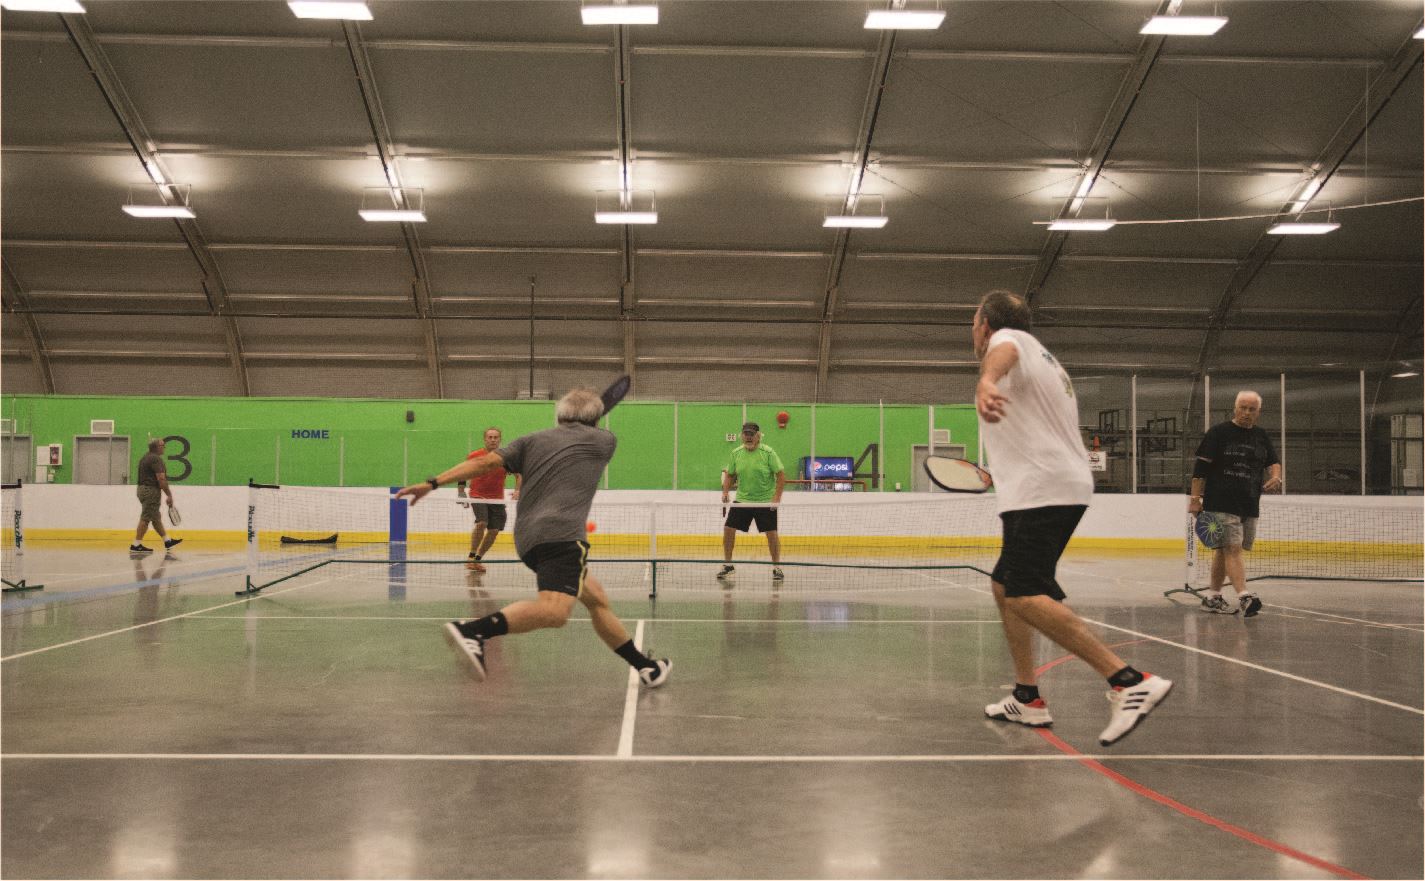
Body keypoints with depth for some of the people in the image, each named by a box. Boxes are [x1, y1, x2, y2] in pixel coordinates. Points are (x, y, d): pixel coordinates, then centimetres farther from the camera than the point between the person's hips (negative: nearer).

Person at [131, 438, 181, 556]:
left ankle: (167, 541, 23)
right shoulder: (156, 459, -15)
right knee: (146, 518, -7)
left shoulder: (145, 457, 16)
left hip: (143, 488, 11)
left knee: (156, 517, 15)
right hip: (151, 490, -11)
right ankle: (136, 545, -7)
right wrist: (169, 495, -17)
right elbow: (161, 479, -21)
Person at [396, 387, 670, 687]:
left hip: (528, 537, 7)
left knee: (597, 599, 19)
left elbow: (485, 462, 6)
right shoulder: (605, 440, 14)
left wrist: (433, 482, 4)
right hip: (561, 534, -7)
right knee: (554, 611, -27)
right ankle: (472, 630, -46)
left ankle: (644, 666, 27)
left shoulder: (532, 441, 19)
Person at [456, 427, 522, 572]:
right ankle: (471, 557, -14)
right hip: (477, 496, -3)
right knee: (482, 523, -24)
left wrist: (517, 490, -11)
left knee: (494, 530, 1)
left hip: (497, 499, 3)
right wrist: (461, 492, 1)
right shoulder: (474, 456, -5)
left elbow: (518, 475, 5)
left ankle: (478, 559, 17)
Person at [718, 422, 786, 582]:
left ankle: (777, 567, 12)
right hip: (742, 500, 4)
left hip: (766, 501, -3)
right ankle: (727, 564, 13)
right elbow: (730, 475, 12)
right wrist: (725, 492, -3)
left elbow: (781, 474, -10)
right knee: (728, 529, -3)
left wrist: (777, 497, -17)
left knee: (771, 533, -4)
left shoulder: (768, 452, -10)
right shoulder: (736, 453, 2)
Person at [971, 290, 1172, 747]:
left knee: (1025, 596, -20)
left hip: (1040, 489, -10)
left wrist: (986, 380, -53)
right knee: (1004, 586, 16)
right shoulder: (1041, 357, 28)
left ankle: (1130, 682, -27)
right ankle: (1027, 699, 18)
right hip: (1064, 484, 10)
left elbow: (1003, 352, -29)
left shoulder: (1009, 337, -2)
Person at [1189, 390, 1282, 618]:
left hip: (1250, 506, 6)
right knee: (1232, 549, -15)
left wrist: (1276, 477, -5)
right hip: (1221, 503, -6)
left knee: (1224, 550, 13)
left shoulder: (1262, 437, 15)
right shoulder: (1218, 432, -3)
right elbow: (1201, 466, -5)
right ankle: (1244, 597, -24)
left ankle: (1212, 597, 22)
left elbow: (1273, 462, 20)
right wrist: (1195, 498, -10)